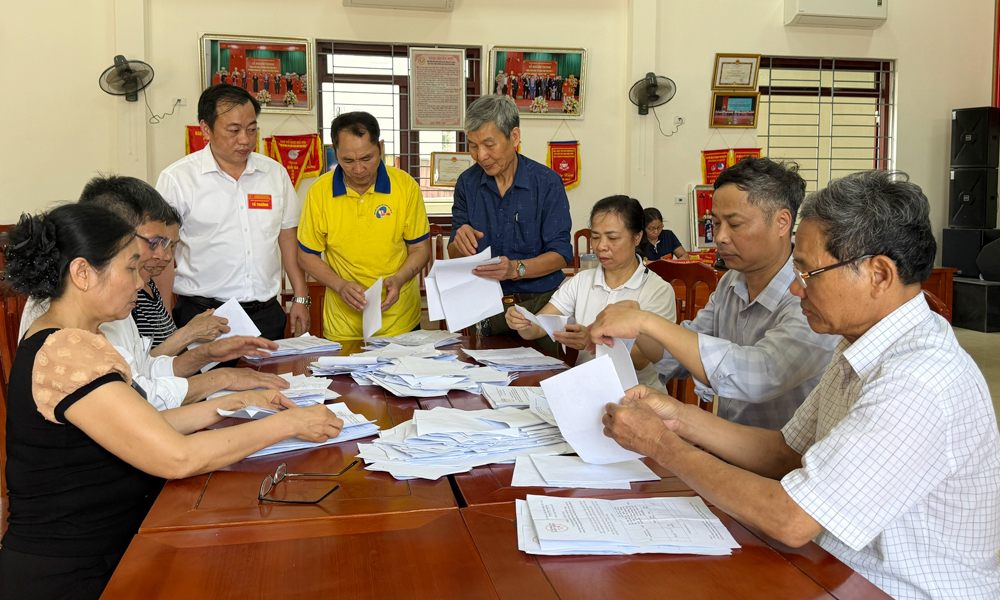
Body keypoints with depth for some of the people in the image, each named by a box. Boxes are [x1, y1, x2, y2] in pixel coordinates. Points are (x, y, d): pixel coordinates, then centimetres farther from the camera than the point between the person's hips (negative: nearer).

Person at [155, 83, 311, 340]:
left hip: (267, 312, 4)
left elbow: (288, 239, 13)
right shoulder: (177, 179, -4)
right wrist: (167, 323, -8)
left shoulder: (275, 173, 8)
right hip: (202, 315, -3)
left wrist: (301, 299, 9)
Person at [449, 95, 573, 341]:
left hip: (538, 303, -2)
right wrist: (459, 244, -16)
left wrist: (517, 269, -24)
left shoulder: (547, 182, -4)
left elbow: (561, 254, -7)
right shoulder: (467, 183, 6)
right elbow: (454, 256, 8)